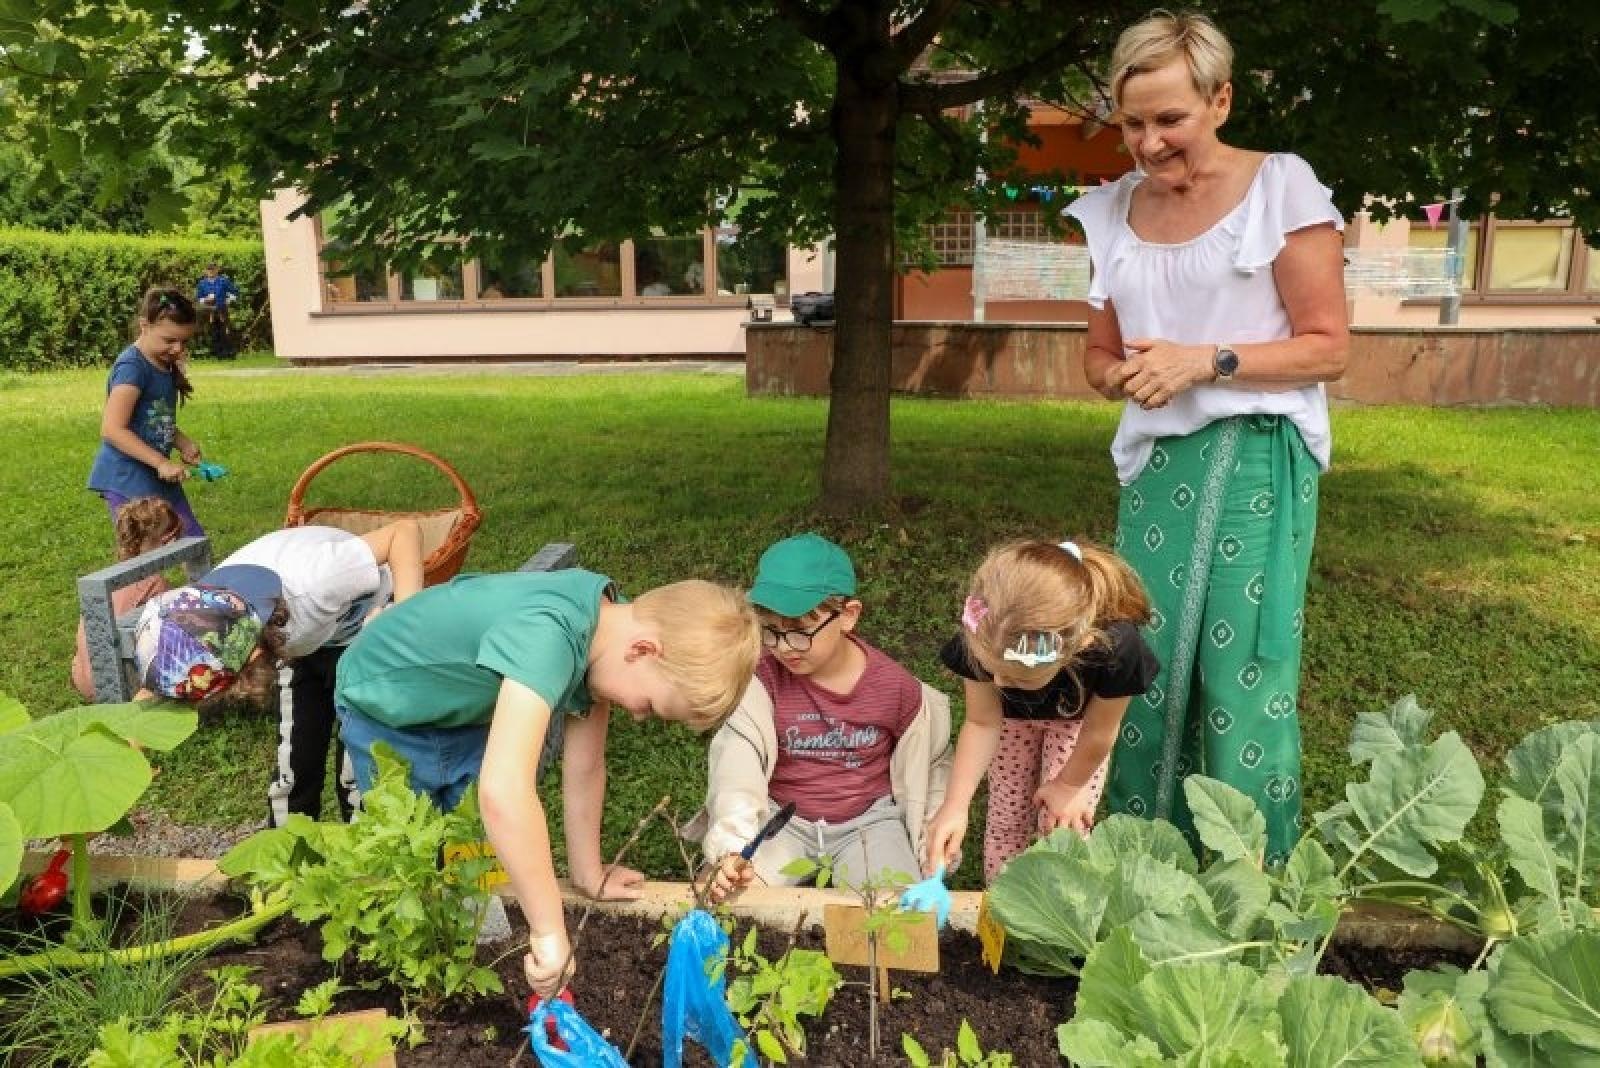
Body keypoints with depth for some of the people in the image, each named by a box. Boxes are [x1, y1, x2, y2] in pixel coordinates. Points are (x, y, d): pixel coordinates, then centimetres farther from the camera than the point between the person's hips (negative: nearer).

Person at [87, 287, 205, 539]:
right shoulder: (132, 366, -17)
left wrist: (184, 443, 1)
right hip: (127, 480, -9)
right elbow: (112, 429, -23)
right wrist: (162, 462, -25)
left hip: (159, 479, 9)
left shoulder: (166, 366, 9)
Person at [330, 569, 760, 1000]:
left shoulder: (603, 631, -16)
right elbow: (501, 793, -53)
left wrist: (590, 876, 1)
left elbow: (585, 769, -5)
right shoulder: (547, 636, -42)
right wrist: (550, 931, -45)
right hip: (385, 715, -6)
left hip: (461, 711, 6)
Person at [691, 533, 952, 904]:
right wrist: (732, 849, -38)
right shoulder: (762, 679, -15)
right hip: (780, 817, 0)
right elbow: (737, 764, -25)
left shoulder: (895, 685, -12)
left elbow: (930, 763, 5)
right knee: (730, 897, -21)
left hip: (868, 816, 0)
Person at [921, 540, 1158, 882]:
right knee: (1006, 820, 12)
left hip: (1076, 718, -1)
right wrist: (955, 805, -32)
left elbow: (1099, 732, -24)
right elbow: (982, 722, -24)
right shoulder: (984, 638, -42)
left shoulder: (1115, 649, -45)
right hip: (1012, 715, 1)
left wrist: (1069, 784, -7)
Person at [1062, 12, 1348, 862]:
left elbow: (1327, 347, -3)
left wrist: (1207, 361, -15)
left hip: (1257, 459, -4)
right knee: (1144, 665, 5)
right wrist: (1125, 376, -5)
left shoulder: (1280, 188, -2)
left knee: (1244, 674, -4)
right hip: (1154, 464, 5)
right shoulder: (1113, 211, 11)